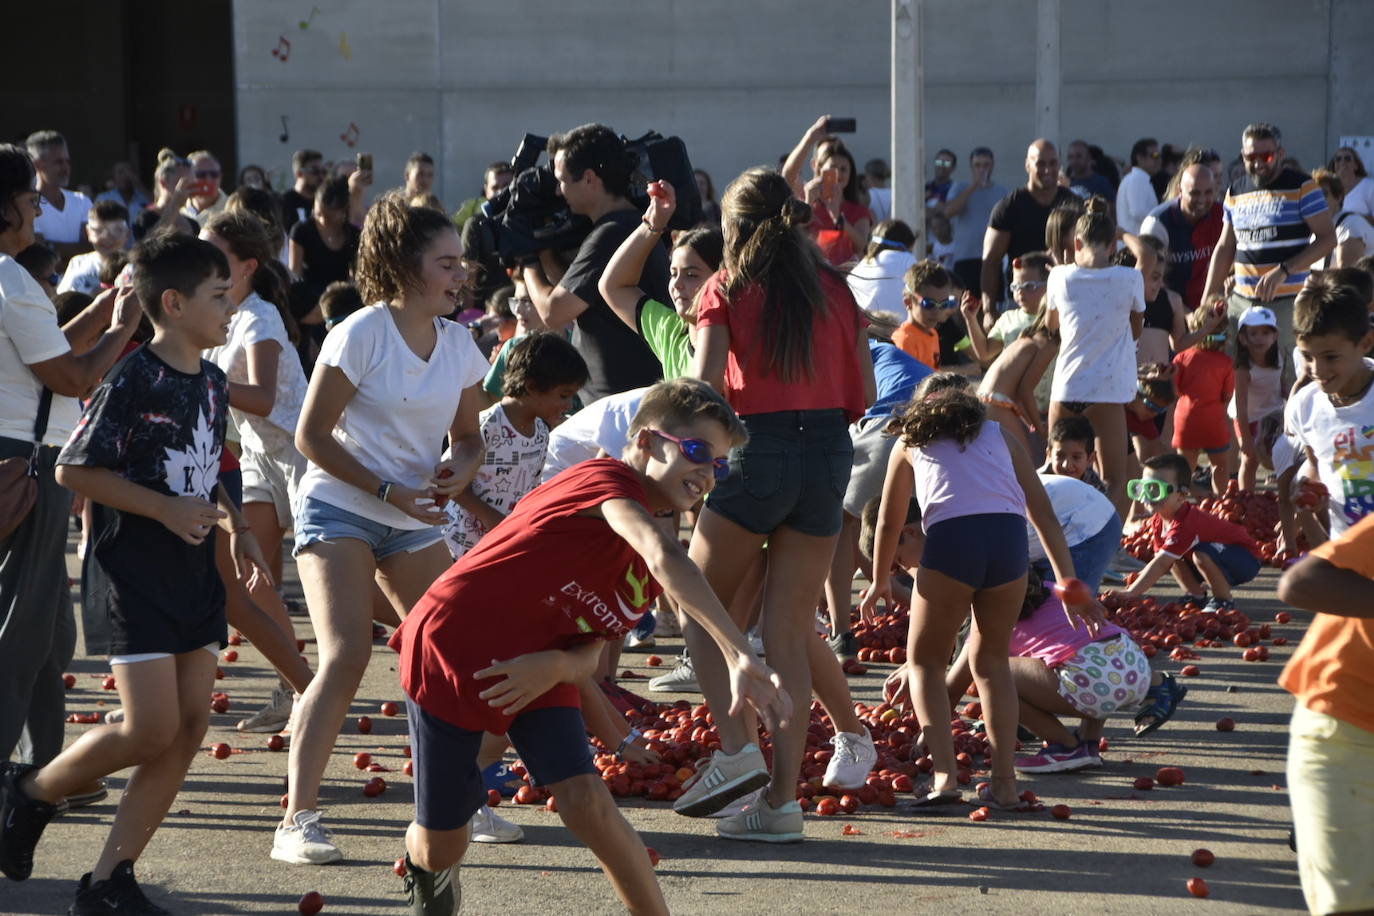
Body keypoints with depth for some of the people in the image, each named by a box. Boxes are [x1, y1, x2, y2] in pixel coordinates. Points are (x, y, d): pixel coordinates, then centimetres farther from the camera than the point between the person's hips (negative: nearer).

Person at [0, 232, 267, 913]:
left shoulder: (212, 384, 11)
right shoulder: (132, 382, -13)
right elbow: (73, 470, -14)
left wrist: (234, 527, 9)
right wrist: (167, 509, -18)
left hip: (195, 572, 8)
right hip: (134, 569, -8)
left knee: (189, 727, 1)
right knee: (151, 727, -13)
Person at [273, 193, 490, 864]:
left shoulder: (459, 345, 4)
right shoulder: (363, 334, -14)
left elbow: (468, 436, 14)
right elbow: (313, 436, -12)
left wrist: (459, 471, -10)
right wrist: (389, 490, -18)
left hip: (414, 520, 6)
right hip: (339, 508, -6)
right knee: (346, 656, -20)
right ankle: (298, 820, -18)